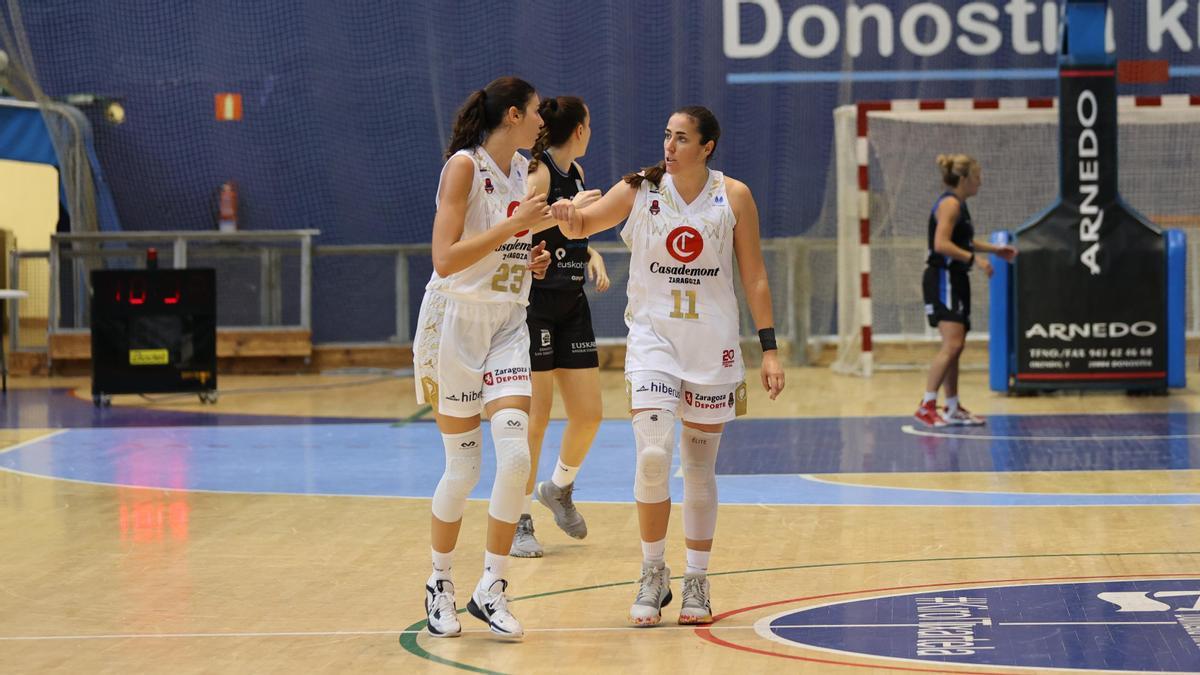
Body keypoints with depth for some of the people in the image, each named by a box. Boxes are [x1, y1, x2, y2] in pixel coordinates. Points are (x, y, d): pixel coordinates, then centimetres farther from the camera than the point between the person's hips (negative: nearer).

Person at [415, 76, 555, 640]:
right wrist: (513, 226, -22)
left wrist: (531, 259, 8)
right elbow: (445, 259, -20)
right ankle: (440, 587, 20)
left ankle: (490, 589, -1)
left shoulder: (525, 171, 11)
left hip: (508, 326, 6)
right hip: (455, 323, -6)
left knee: (515, 455, -11)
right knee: (462, 467, 0)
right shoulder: (464, 166, -11)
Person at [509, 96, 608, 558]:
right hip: (535, 305, -8)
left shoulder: (576, 172, 12)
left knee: (589, 414, 6)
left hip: (573, 305, 8)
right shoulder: (538, 172, -14)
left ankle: (560, 489, 32)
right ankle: (520, 521, 6)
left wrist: (592, 255, 9)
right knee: (536, 417, -6)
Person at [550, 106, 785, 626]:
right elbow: (582, 225, 0)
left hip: (712, 344, 1)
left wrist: (769, 350, -2)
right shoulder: (640, 190, -3)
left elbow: (755, 277, 1)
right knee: (652, 454, -16)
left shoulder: (733, 197, -3)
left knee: (700, 466, 7)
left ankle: (696, 583, 20)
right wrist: (566, 215, -25)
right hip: (652, 335, -1)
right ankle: (653, 575, 1)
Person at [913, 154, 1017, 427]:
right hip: (942, 279, -10)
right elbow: (942, 244, -24)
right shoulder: (949, 204, -13)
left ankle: (953, 409, 18)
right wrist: (975, 259, -23)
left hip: (955, 280, 10)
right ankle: (926, 406, -19)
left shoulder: (959, 204, 17)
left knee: (955, 347, 12)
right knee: (952, 345, -18)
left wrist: (994, 249, 31)